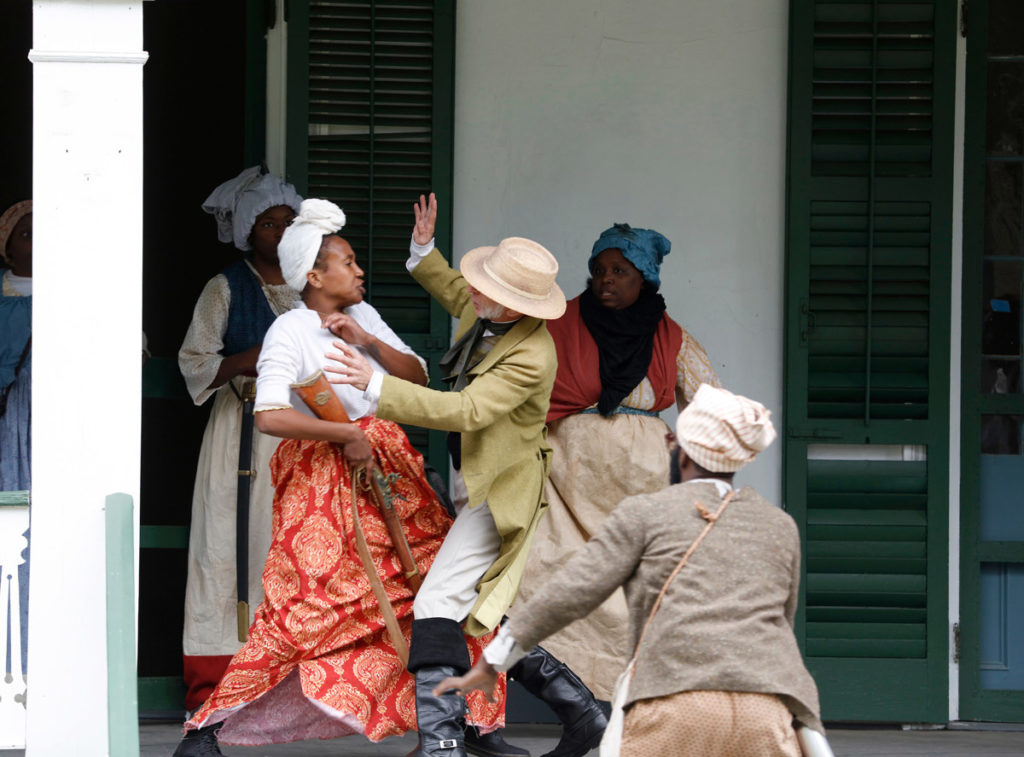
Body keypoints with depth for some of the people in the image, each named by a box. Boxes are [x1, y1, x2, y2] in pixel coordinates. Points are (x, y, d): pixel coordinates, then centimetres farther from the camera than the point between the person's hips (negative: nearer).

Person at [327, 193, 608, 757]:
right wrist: (423, 251, 11)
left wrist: (375, 385, -38)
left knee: (438, 604, -18)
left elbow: (465, 411, -35)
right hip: (477, 489, 10)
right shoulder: (486, 311, 0)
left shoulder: (530, 356, -27)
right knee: (500, 619, 15)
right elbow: (456, 295, 26)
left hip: (500, 494, -10)